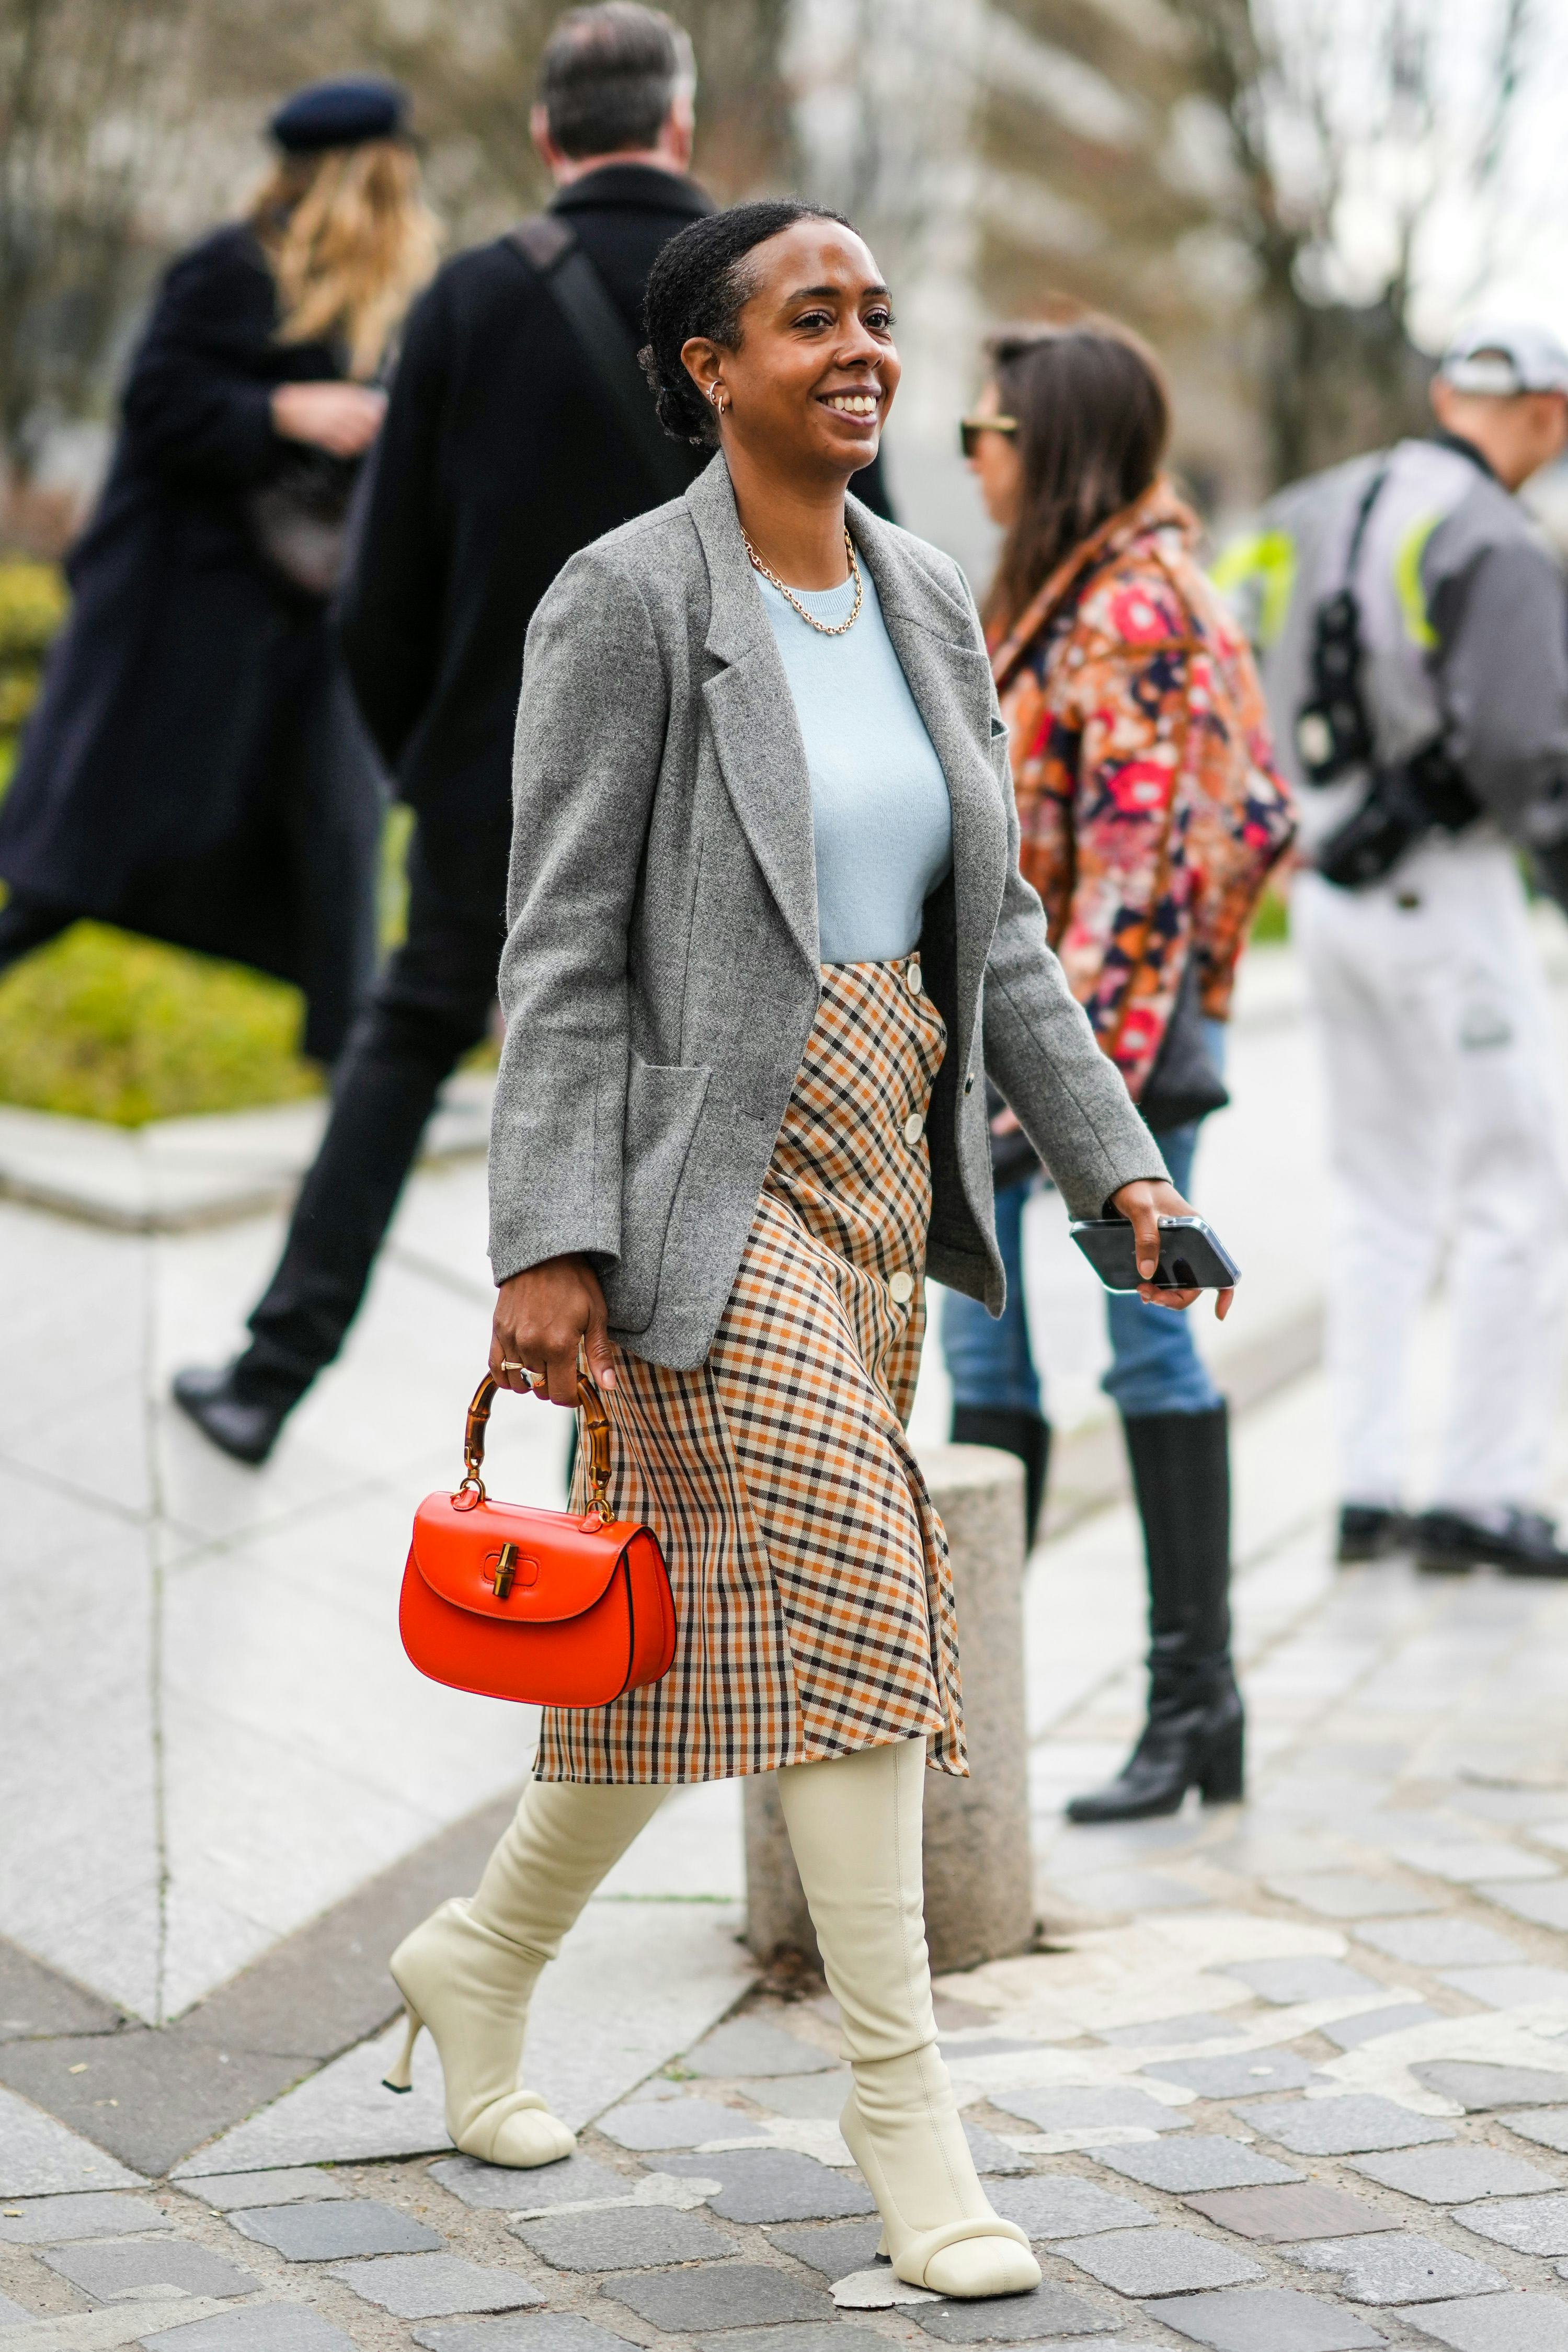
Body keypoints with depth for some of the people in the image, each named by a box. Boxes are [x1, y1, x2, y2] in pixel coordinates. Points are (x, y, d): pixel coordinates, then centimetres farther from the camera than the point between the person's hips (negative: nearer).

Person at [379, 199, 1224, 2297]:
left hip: (882, 1167, 7)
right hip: (709, 1173, -7)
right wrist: (549, 1242, -17)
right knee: (844, 1600, -11)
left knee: (707, 1618, 13)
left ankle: (485, 1957, 35)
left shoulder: (929, 602, 11)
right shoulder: (627, 603, -9)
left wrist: (1118, 1164, 7)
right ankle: (904, 2109, -2)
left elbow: (996, 925, 14)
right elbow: (564, 947, -12)